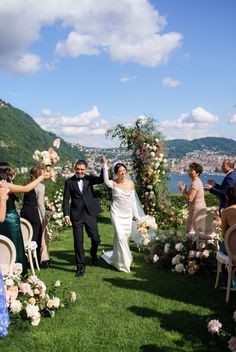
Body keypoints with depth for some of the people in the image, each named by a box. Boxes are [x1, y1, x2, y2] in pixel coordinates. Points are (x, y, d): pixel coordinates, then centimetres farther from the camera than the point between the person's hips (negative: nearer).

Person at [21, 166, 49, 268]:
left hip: (24, 211, 6)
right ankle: (43, 259, 10)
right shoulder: (40, 186, -8)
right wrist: (44, 217, -6)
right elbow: (40, 203, -12)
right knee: (39, 236, 3)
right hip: (35, 213, -6)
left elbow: (23, 200, 13)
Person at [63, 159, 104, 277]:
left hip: (90, 213, 1)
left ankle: (93, 254, 39)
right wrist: (66, 215, -9)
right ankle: (80, 266, 15)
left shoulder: (89, 179, 5)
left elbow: (102, 179, -12)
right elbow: (66, 200, 0)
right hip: (76, 215, -1)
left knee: (96, 238, 6)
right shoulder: (69, 182, 1)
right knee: (78, 241, 2)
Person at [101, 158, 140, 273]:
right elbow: (106, 181, -36)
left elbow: (133, 200, 9)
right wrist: (105, 165, -41)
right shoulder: (113, 183, -10)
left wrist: (136, 215, 10)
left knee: (126, 236, 13)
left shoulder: (131, 183, 1)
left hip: (128, 214, 5)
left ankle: (116, 258, 37)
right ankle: (123, 263, 4)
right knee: (120, 236, -12)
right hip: (117, 213, -5)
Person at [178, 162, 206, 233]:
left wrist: (182, 190, -11)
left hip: (198, 210, -11)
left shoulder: (195, 183, -19)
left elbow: (190, 199, -24)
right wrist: (184, 189, 5)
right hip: (195, 209, 11)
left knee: (199, 231, -4)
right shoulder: (197, 181, 12)